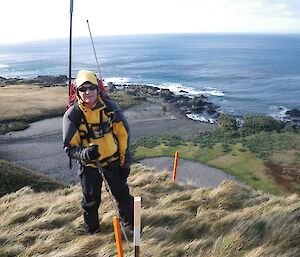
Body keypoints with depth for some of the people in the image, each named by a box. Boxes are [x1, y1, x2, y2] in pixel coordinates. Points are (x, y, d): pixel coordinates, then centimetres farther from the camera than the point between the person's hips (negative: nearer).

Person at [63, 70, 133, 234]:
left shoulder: (109, 107, -13)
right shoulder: (72, 115, -17)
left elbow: (123, 134, -4)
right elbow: (70, 147, -14)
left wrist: (125, 161, -2)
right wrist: (84, 153, -36)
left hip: (112, 160, 1)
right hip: (89, 164, -1)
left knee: (122, 193, 13)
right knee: (91, 199, 12)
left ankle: (130, 221, 40)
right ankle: (92, 230, 39)